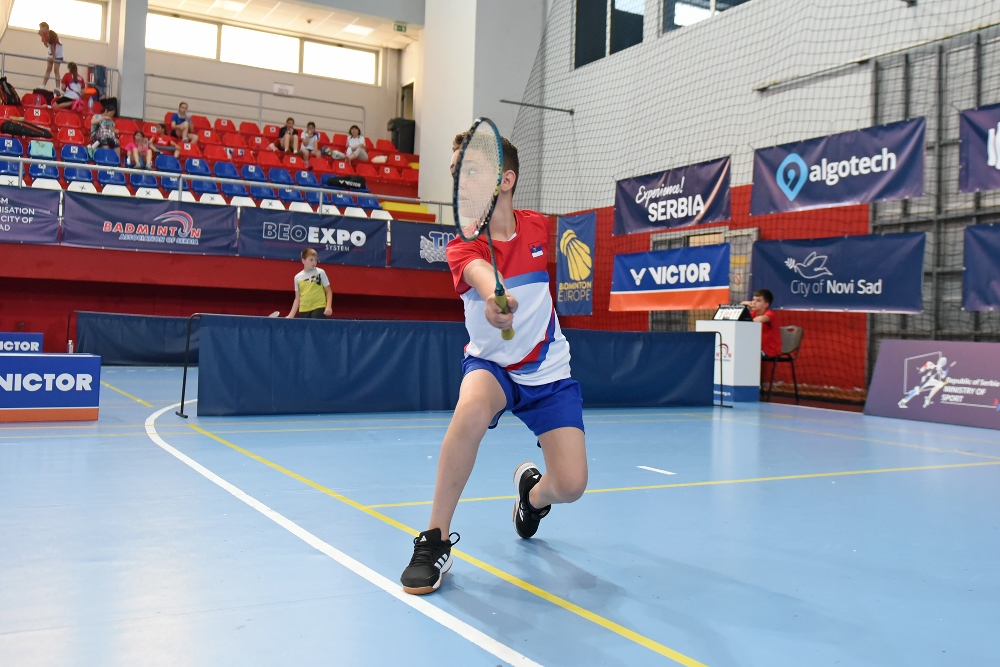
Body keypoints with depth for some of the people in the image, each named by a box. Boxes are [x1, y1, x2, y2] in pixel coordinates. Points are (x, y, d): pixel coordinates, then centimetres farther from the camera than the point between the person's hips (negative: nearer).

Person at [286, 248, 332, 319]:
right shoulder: (297, 277, 10)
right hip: (303, 311, 3)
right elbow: (297, 298, 14)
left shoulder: (320, 272, 2)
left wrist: (328, 306, -11)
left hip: (319, 308, -3)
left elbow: (328, 291, 4)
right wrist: (291, 315, 9)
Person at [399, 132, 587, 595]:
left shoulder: (538, 227, -5)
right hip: (491, 365, -2)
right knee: (471, 410, -39)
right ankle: (436, 539, -21)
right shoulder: (463, 246, -16)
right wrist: (494, 300, -61)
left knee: (570, 485, -13)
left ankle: (532, 491, 29)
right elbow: (481, 272, -42)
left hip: (548, 370, 2)